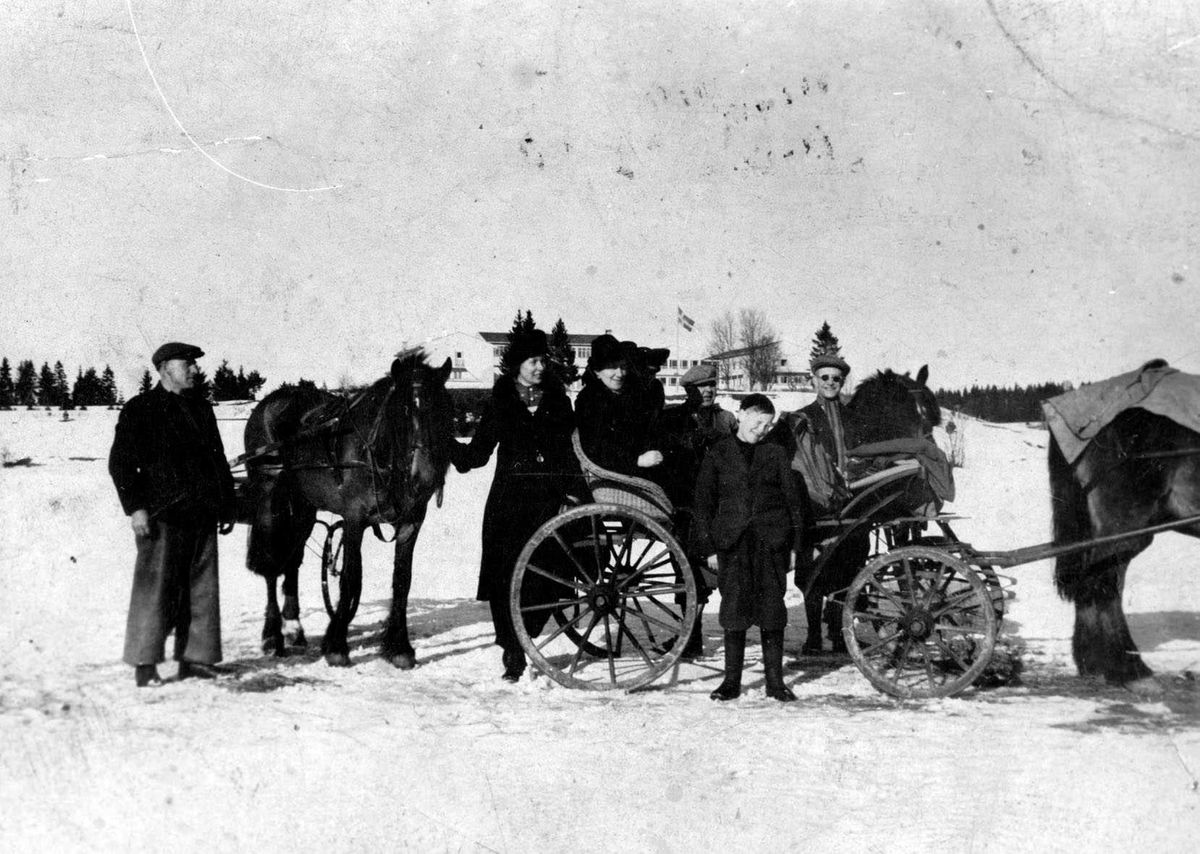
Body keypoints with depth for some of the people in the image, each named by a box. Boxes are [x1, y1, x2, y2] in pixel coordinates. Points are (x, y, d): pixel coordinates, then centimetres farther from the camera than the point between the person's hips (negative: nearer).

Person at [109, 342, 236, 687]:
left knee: (201, 588, 7)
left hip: (203, 514, 6)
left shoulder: (202, 408, 17)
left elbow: (218, 460, 21)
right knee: (155, 586, -4)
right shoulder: (139, 410, 0)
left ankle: (194, 658, 15)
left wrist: (227, 504, 16)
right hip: (162, 515, -6)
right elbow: (121, 463, -5)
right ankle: (145, 663, 5)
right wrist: (135, 507, -14)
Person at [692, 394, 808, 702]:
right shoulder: (718, 454, 6)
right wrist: (709, 546, 0)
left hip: (772, 540, 1)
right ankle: (731, 679, 8)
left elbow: (793, 498, 8)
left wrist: (795, 543, 1)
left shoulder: (775, 454, 9)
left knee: (772, 608, 2)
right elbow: (704, 501, 5)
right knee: (734, 609, -1)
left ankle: (775, 680, 11)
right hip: (732, 541, -1)